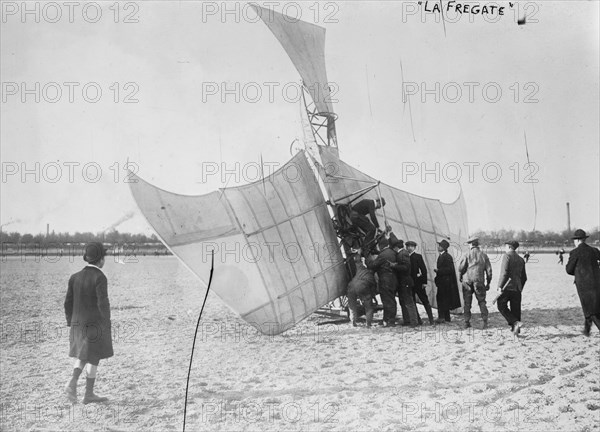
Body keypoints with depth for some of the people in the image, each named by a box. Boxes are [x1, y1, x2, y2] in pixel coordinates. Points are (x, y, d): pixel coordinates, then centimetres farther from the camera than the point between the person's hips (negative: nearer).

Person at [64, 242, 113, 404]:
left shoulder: (75, 277, 3)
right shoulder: (100, 278, -16)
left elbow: (68, 303, 6)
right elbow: (103, 304, -21)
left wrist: (71, 324, 16)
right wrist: (107, 328, -15)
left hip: (78, 323, 6)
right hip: (95, 324, -6)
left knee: (83, 355, 22)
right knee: (94, 358, 7)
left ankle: (72, 383, 1)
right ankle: (89, 394, 14)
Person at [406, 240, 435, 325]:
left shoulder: (418, 256, -2)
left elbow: (424, 270, -6)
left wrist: (424, 282, -12)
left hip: (418, 283, -4)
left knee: (425, 301, -2)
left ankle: (431, 319, 0)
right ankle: (418, 319, 14)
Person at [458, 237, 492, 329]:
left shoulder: (467, 255, -4)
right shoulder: (483, 255, 4)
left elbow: (461, 268, -9)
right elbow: (489, 270, 6)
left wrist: (460, 277, 10)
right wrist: (488, 283, 14)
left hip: (467, 281, -1)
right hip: (479, 282, 1)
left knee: (467, 303, 7)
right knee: (482, 302, 9)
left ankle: (467, 322, 6)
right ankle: (485, 322, 2)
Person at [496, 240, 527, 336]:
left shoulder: (507, 256, -6)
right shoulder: (521, 259, 15)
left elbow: (505, 273, -17)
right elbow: (524, 277, 19)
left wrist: (500, 286, -16)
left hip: (507, 287, -6)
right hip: (517, 288, 6)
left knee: (502, 306, 4)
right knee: (515, 309, 10)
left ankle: (515, 322, -12)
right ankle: (516, 331, 13)